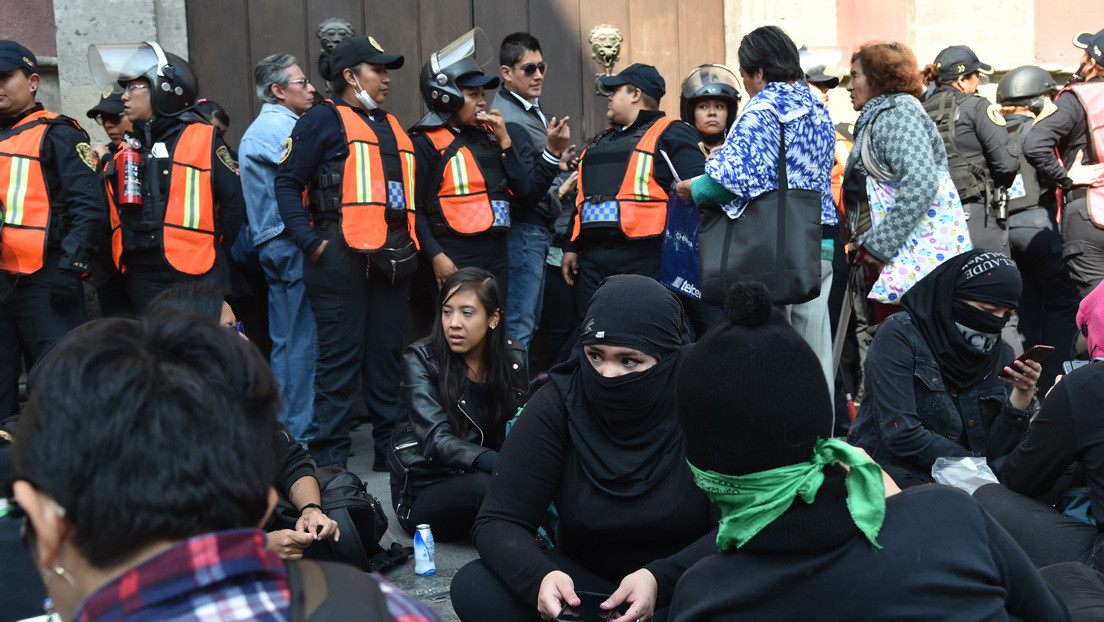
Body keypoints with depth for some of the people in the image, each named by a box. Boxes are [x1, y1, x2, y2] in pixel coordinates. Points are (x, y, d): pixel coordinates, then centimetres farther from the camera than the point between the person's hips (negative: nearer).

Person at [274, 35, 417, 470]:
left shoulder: (392, 127, 22)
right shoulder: (324, 119, -1)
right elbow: (287, 183, -6)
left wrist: (410, 244, 13)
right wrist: (311, 242, -14)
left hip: (391, 256, 7)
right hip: (343, 254, -7)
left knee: (388, 353, 11)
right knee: (340, 356, -5)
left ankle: (391, 452, 20)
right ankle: (330, 460, 2)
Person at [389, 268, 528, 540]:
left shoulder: (514, 357, 0)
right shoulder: (420, 358, -12)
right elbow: (436, 440, -22)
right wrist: (497, 464, -40)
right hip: (423, 493, -4)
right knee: (483, 485, -35)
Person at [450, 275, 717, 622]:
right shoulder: (559, 404, -10)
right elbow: (499, 521, -12)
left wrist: (661, 580, -36)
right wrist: (540, 577, -34)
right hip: (584, 579, 3)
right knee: (474, 589, -23)